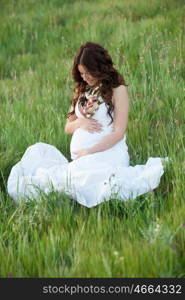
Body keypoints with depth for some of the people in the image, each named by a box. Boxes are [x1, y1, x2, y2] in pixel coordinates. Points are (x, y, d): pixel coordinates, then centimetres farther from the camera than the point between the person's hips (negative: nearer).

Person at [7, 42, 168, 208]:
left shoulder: (118, 90, 0)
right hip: (80, 157, 7)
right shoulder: (81, 90, 19)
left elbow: (119, 133, -6)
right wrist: (79, 123, -2)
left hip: (106, 152, -7)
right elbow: (68, 128, 22)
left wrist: (88, 152, -13)